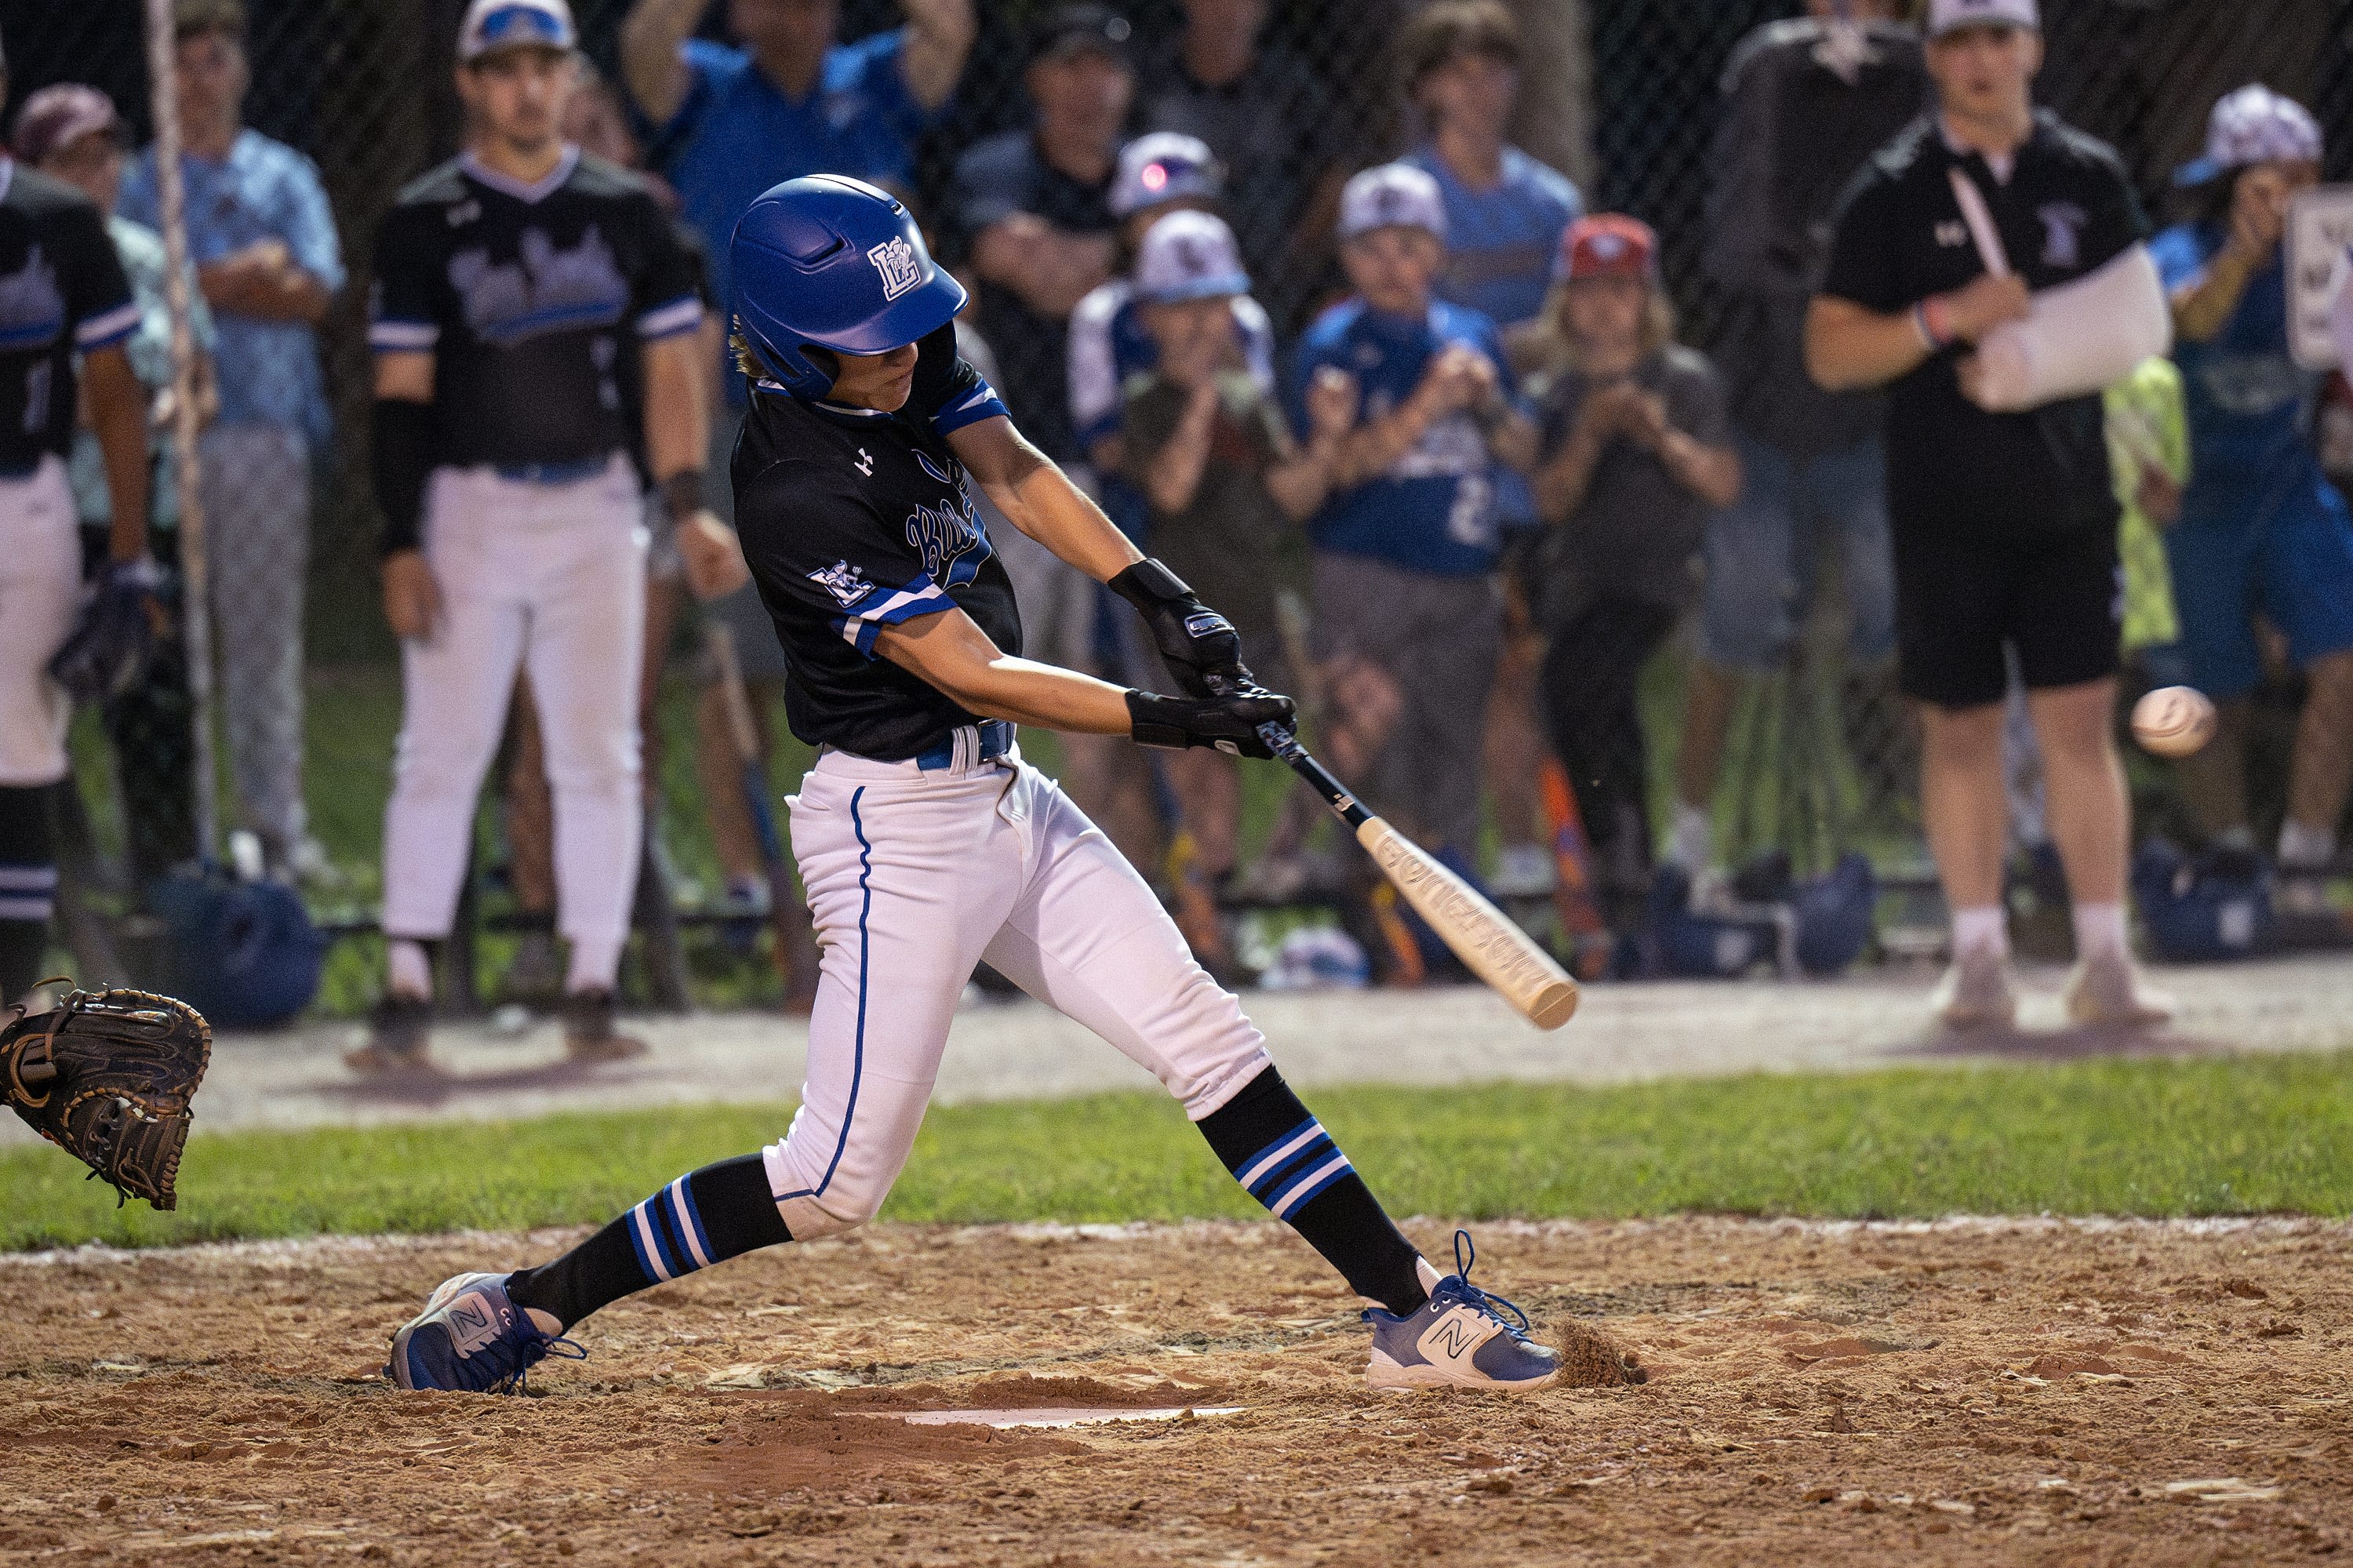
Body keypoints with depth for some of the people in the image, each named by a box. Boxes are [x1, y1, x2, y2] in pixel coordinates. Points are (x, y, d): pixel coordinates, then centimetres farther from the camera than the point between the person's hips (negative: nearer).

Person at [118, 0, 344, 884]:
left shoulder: (285, 176, 13)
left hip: (269, 423, 1)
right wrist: (251, 272, -7)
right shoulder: (142, 182, 9)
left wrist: (205, 285, -5)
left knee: (267, 629, 2)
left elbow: (313, 292, 0)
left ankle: (276, 818, 6)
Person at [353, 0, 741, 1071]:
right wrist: (402, 546, -9)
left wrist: (688, 506, -2)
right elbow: (403, 393, -2)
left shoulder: (623, 209, 7)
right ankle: (406, 994, -2)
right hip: (470, 509, -2)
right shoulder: (427, 220, 0)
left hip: (597, 510, 2)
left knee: (600, 760, 1)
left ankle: (592, 993, 7)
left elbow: (669, 367, 9)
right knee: (440, 758, -4)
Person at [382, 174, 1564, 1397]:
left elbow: (1014, 474, 5)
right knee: (836, 1182, -6)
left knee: (1205, 1040, 6)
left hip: (1002, 796, 9)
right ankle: (523, 1306, 4)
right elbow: (975, 676, -24)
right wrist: (1171, 721, -24)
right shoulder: (797, 493, -25)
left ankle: (1413, 1310, 9)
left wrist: (1162, 597, -9)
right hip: (894, 825, -9)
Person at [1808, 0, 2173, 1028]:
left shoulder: (2091, 179, 8)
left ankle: (2104, 963, -1)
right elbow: (1830, 353, -1)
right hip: (1945, 508, -1)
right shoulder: (1893, 192, 1)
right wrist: (1948, 319, -16)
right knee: (1960, 730, 4)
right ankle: (1978, 960, 12)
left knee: (2082, 724, -4)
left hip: (2069, 498, 1)